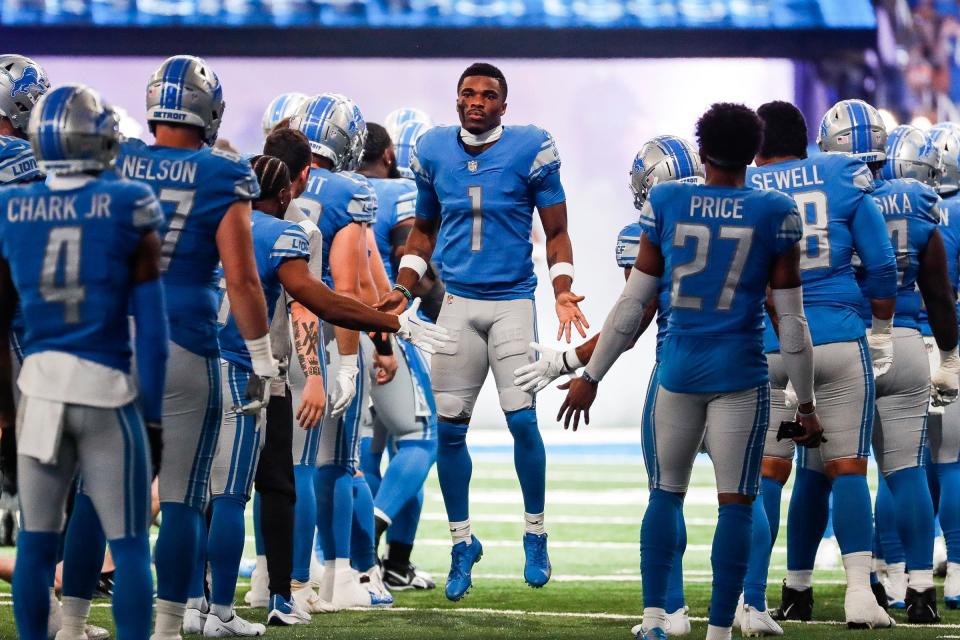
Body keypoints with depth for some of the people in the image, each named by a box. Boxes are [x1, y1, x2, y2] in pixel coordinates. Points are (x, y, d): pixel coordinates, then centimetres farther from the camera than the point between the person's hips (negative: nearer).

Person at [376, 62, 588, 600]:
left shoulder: (530, 151, -4)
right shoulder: (435, 152, 5)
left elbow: (556, 232, 2)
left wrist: (563, 291, -12)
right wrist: (403, 290, 7)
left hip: (513, 302, -3)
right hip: (458, 303, 3)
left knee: (523, 420, -9)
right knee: (449, 428, 1)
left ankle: (535, 533, 9)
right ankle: (463, 542, 14)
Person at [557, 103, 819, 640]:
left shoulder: (667, 205, 0)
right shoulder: (774, 214, -3)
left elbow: (633, 303, 3)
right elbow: (791, 320, -1)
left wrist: (591, 377, 12)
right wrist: (807, 404, 7)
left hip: (679, 369, 2)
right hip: (740, 374, -2)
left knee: (666, 491, 15)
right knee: (736, 504, 3)